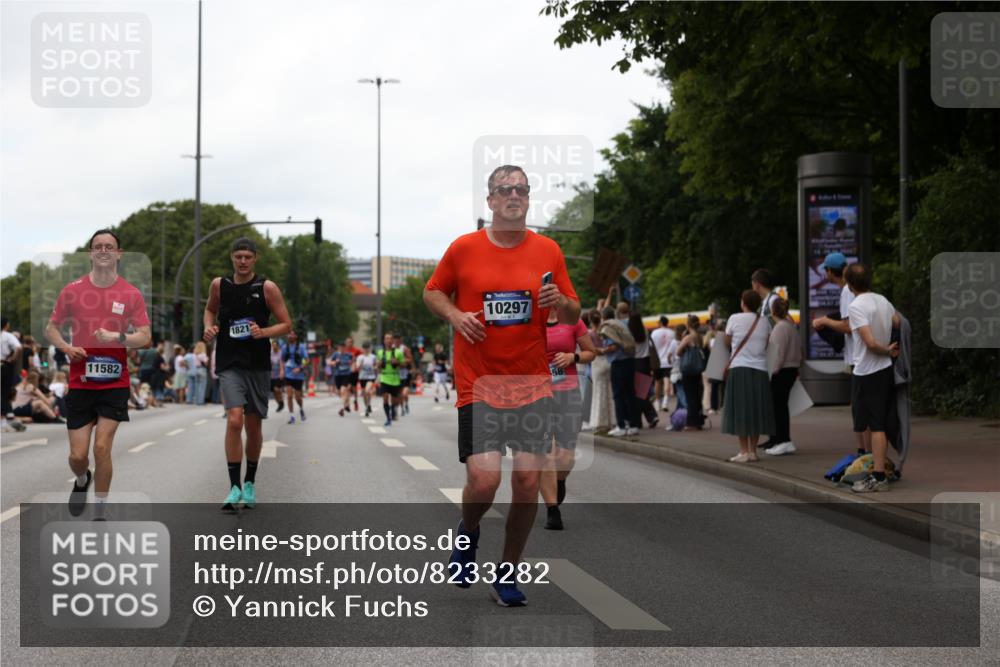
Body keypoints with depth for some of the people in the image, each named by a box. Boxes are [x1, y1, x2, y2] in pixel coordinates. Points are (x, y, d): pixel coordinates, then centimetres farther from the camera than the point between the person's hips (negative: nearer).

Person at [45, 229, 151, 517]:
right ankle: (82, 481, 39)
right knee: (78, 455, 2)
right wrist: (66, 347, -9)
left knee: (102, 447, -10)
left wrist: (117, 337, -21)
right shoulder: (72, 290, 2)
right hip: (80, 384, 1)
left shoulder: (131, 295, 0)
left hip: (115, 384, -1)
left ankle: (100, 513, 5)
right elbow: (51, 328, 11)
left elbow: (145, 337, -3)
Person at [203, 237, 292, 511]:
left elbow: (286, 325, -1)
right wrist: (209, 327, 2)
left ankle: (250, 483, 28)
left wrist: (263, 332, -18)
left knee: (253, 426, 9)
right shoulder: (219, 285, 3)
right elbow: (210, 310, 23)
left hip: (258, 365, 0)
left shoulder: (267, 287, -4)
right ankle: (234, 487, -13)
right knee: (234, 420, -18)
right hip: (229, 364, 0)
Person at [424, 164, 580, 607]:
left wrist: (560, 302, -12)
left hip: (532, 383, 2)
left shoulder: (548, 251, 5)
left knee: (528, 480, -2)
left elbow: (574, 315, 11)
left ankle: (507, 574, 16)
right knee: (483, 478, -13)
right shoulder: (464, 248, 0)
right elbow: (432, 292, 13)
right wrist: (454, 314, -6)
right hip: (478, 384, -2)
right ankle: (468, 533, 22)